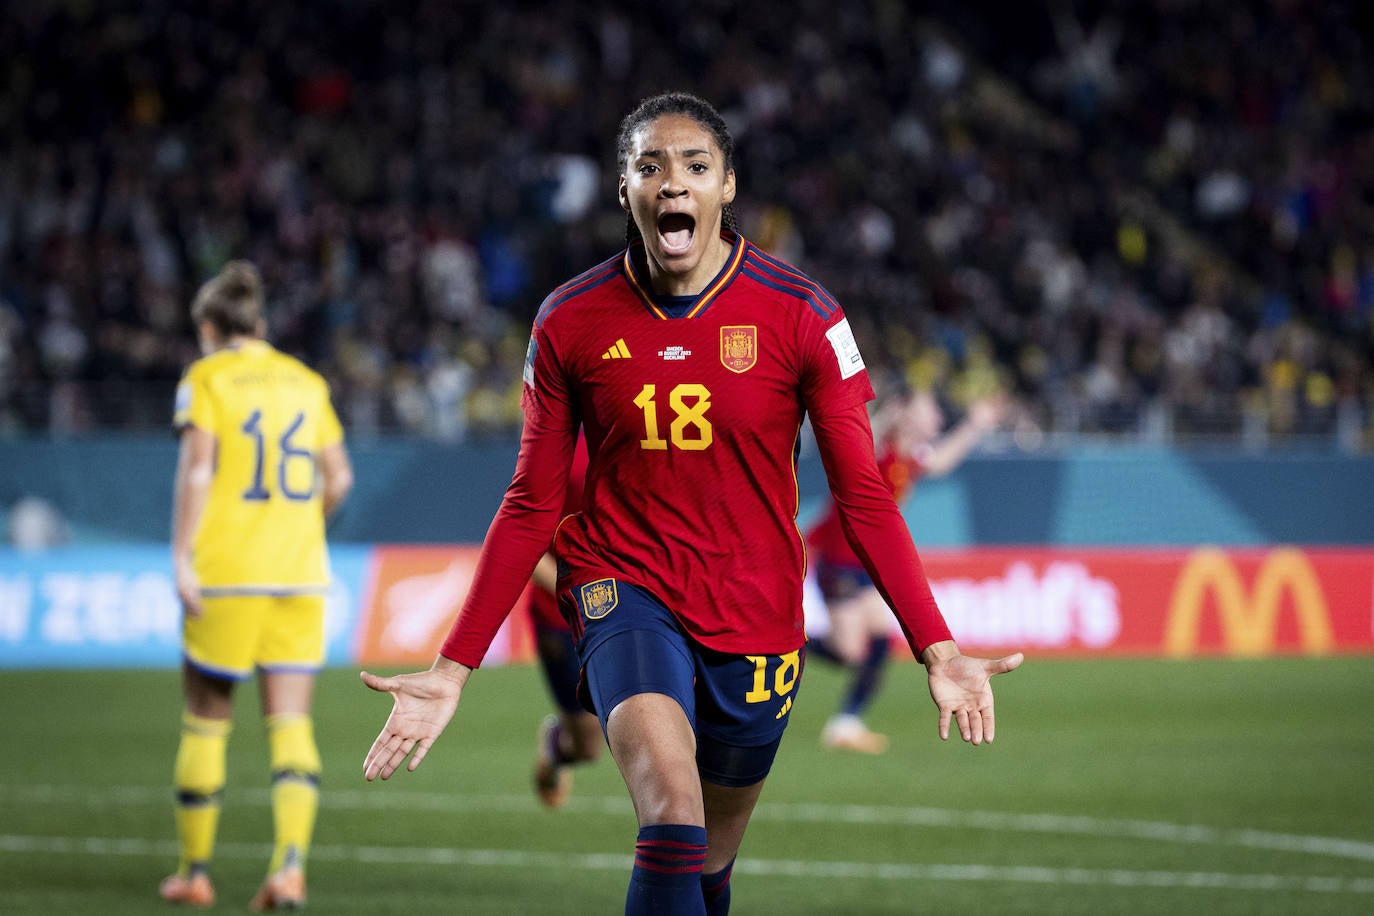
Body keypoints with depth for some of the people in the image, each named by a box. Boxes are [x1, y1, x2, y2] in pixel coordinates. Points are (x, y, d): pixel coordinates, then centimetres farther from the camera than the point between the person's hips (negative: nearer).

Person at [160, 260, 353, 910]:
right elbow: (338, 477, 12)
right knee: (291, 723, 1)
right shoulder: (307, 382, 13)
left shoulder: (206, 378, 0)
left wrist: (182, 557, -14)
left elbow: (197, 467, -12)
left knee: (205, 720, 8)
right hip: (300, 575, 3)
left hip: (226, 571, -3)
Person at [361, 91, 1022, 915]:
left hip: (754, 617, 1)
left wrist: (937, 647, -13)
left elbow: (863, 497, -3)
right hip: (625, 590, -1)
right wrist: (453, 669, 1)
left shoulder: (801, 315, -7)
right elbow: (533, 506, 5)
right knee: (673, 809, -27)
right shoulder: (571, 322, -3)